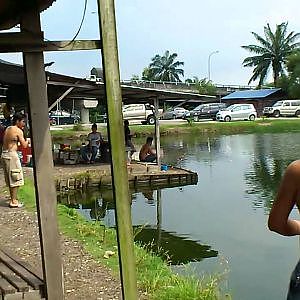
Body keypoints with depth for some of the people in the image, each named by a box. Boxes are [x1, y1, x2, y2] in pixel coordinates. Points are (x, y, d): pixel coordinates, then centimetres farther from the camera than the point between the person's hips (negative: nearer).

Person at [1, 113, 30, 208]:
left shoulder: (8, 129, 14)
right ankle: (13, 201, 0)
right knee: (15, 179, -2)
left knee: (10, 179, 16)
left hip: (4, 154, 9)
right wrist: (27, 140, 8)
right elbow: (24, 145, -12)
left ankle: (13, 199, 24)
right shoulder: (18, 131, -10)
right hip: (12, 155, -9)